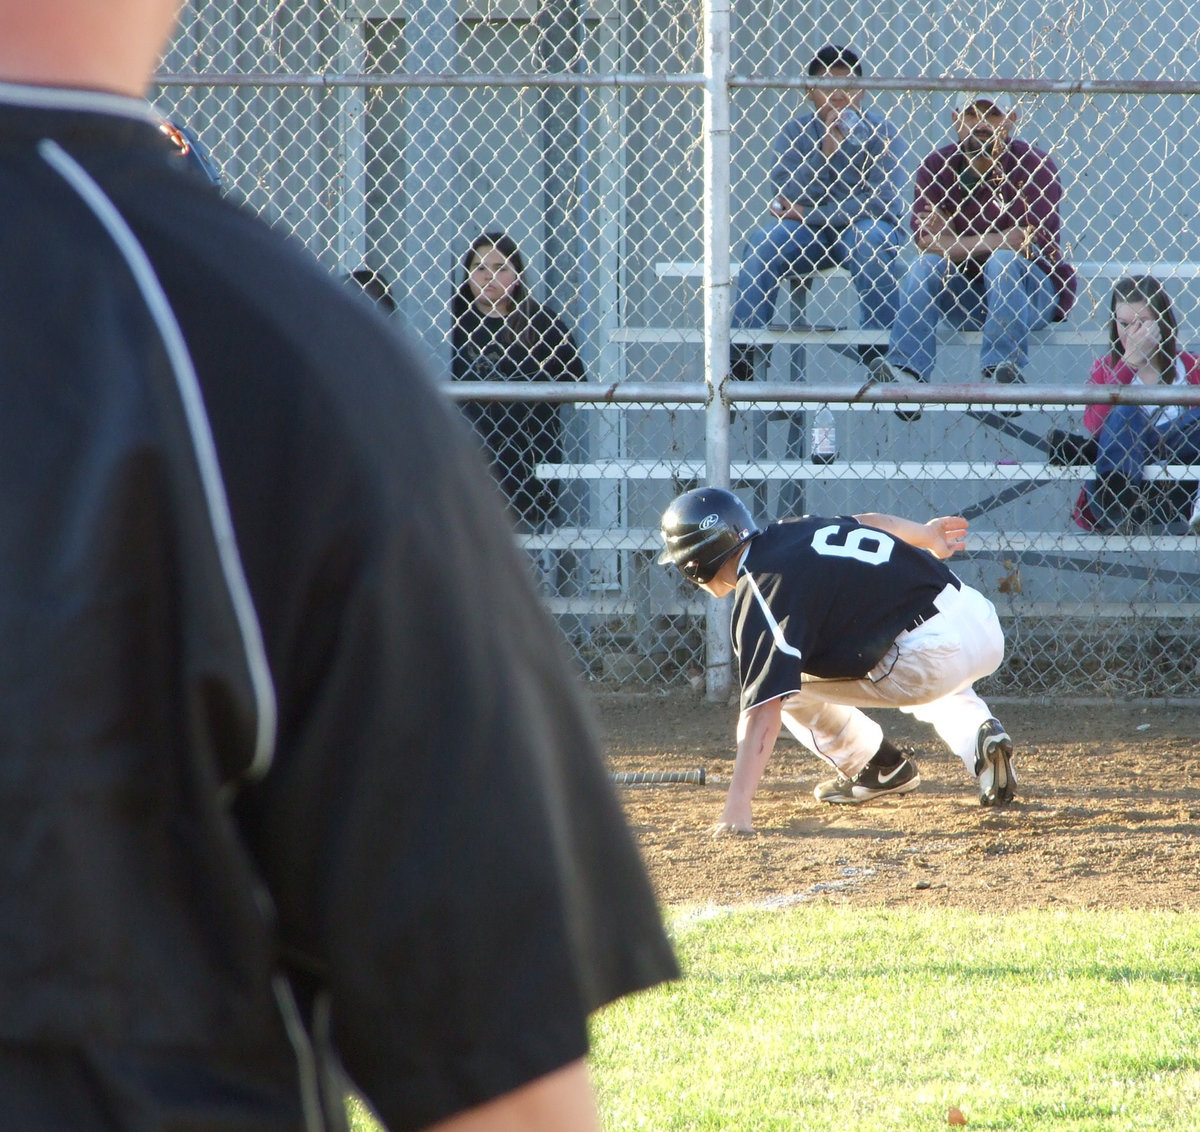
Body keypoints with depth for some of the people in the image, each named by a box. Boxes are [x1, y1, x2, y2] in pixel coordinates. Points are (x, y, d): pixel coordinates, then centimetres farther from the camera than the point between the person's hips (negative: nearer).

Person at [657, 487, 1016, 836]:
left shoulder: (762, 593, -15)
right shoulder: (796, 529, 10)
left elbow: (763, 708, -24)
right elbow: (869, 523, 29)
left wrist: (736, 808, -29)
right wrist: (926, 534, 51)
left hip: (931, 655, -8)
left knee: (781, 680, 5)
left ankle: (879, 766, 15)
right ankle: (977, 732, 13)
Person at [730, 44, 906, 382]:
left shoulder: (881, 132, -3)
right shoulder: (795, 132, 3)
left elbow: (880, 201, -14)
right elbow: (787, 195, -10)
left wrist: (809, 215, -15)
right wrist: (827, 142, -19)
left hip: (864, 227, -2)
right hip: (807, 232, 2)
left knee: (869, 242, -37)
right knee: (761, 244, -27)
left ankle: (879, 355, -31)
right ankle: (740, 357, -29)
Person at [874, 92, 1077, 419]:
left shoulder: (1034, 166, -9)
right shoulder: (937, 167, 0)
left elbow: (1032, 239, -22)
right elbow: (925, 241, -13)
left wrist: (953, 243, -18)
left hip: (1033, 293, -3)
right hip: (965, 294, 3)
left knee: (1004, 261, -32)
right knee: (925, 264, -23)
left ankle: (1003, 368, -39)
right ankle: (905, 373, -37)